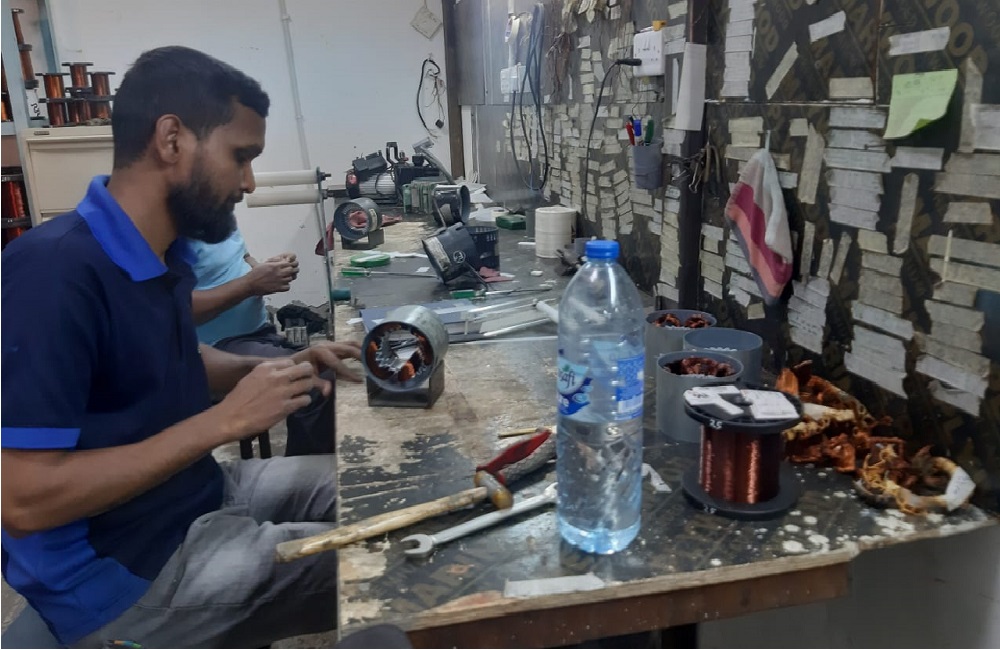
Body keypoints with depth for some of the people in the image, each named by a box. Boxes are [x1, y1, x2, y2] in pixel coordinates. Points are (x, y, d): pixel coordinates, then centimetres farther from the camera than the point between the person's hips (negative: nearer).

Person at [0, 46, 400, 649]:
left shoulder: (164, 251, 0)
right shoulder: (54, 269, -26)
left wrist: (277, 368, -2)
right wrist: (224, 421, -26)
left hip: (202, 494, 8)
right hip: (121, 572, -8)